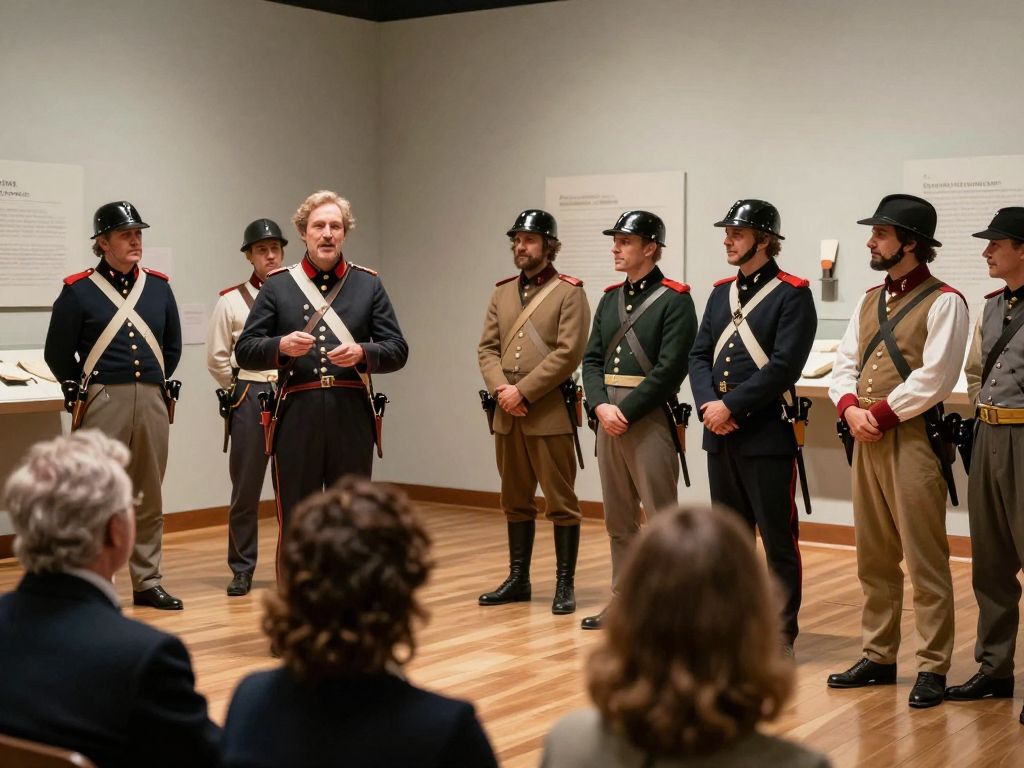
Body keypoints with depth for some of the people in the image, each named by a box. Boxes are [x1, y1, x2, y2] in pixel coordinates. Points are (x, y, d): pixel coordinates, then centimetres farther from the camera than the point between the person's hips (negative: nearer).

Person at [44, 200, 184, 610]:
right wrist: (85, 391, 5)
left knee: (149, 499, 10)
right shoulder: (78, 291, -3)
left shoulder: (158, 286, 9)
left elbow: (173, 345, 18)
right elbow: (58, 353, 1)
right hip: (103, 403, -4)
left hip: (153, 402, 4)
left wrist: (157, 385, 13)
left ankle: (148, 582, 18)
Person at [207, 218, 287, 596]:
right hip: (249, 399, 0)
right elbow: (216, 358, 8)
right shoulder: (231, 301, 3)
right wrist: (243, 390, 9)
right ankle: (242, 569, 14)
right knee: (246, 489, 4)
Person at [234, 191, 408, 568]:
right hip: (296, 418, -1)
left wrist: (361, 353, -15)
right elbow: (244, 351, 4)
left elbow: (398, 350, 5)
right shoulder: (277, 286, 7)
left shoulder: (369, 284, 9)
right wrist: (281, 346, -16)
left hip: (352, 418, 1)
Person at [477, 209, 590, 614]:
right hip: (507, 413, 6)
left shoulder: (569, 292, -4)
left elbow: (568, 353, -13)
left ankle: (565, 584, 6)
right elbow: (487, 348, 10)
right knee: (515, 501, 13)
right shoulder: (502, 292, 14)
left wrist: (523, 391, -15)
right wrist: (501, 389, -8)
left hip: (550, 411, -6)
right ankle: (518, 579, 21)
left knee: (560, 502, -1)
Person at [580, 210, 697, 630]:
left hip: (649, 419, -7)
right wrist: (601, 407, -7)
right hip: (608, 418, 7)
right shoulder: (610, 299, 14)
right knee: (618, 519, 13)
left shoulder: (675, 299, -7)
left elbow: (670, 368, -15)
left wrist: (627, 412, -16)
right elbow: (592, 359, 10)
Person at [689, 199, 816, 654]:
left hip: (767, 433, -7)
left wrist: (730, 405, -17)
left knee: (778, 539, 1)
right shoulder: (722, 293, 14)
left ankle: (781, 635, 9)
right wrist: (708, 404, -8)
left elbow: (784, 366, -17)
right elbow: (699, 356, 10)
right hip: (720, 434, 7)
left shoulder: (792, 295, -8)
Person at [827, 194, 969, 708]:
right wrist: (850, 408, -5)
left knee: (925, 561, -3)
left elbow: (935, 377, -16)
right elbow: (845, 363, 13)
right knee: (874, 558, 13)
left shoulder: (943, 302, -7)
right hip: (866, 437, 8)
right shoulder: (870, 300, 16)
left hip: (913, 438, -7)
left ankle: (932, 669, 5)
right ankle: (878, 657, 23)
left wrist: (881, 414, -13)